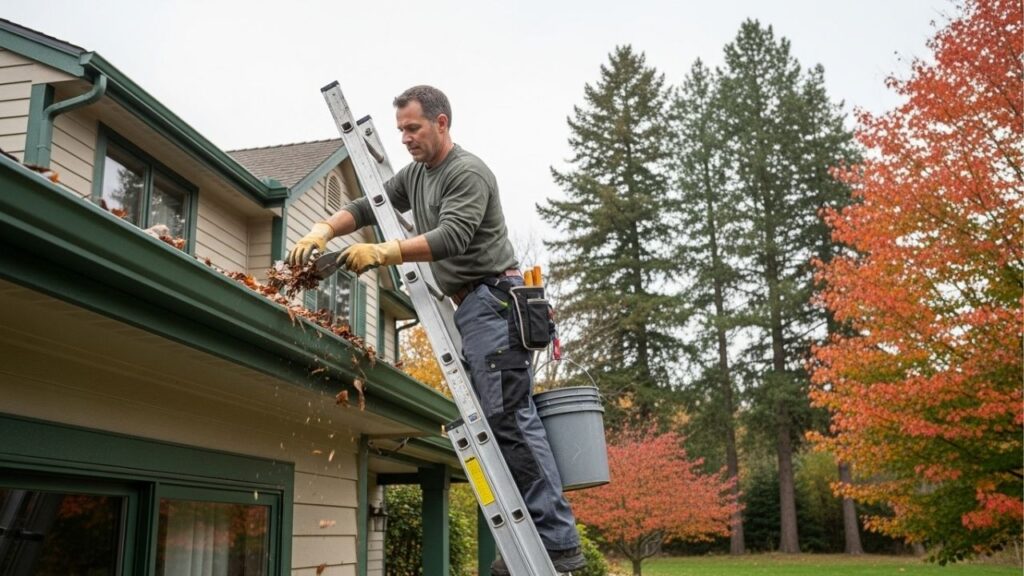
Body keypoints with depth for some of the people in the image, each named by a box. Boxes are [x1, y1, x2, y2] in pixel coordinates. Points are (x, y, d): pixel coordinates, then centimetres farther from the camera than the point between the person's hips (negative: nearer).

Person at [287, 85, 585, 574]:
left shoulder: (467, 173, -9)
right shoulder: (415, 174, 19)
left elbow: (452, 236, -23)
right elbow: (368, 206, 18)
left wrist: (384, 252, -31)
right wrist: (323, 230, 0)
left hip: (490, 300, -9)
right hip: (468, 308, 9)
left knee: (510, 418, -15)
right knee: (494, 422, 5)